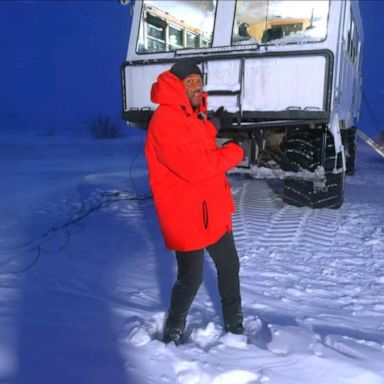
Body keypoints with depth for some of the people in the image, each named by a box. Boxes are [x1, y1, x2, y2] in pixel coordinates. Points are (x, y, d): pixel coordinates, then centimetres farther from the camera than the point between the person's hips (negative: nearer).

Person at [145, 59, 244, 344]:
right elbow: (196, 168, -29)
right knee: (191, 278, 3)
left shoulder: (194, 116, 12)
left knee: (229, 266, 18)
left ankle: (234, 325, 38)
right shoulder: (165, 122, -20)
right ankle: (174, 330, 30)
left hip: (214, 211, 10)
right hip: (186, 217, -10)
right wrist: (233, 153, -14)